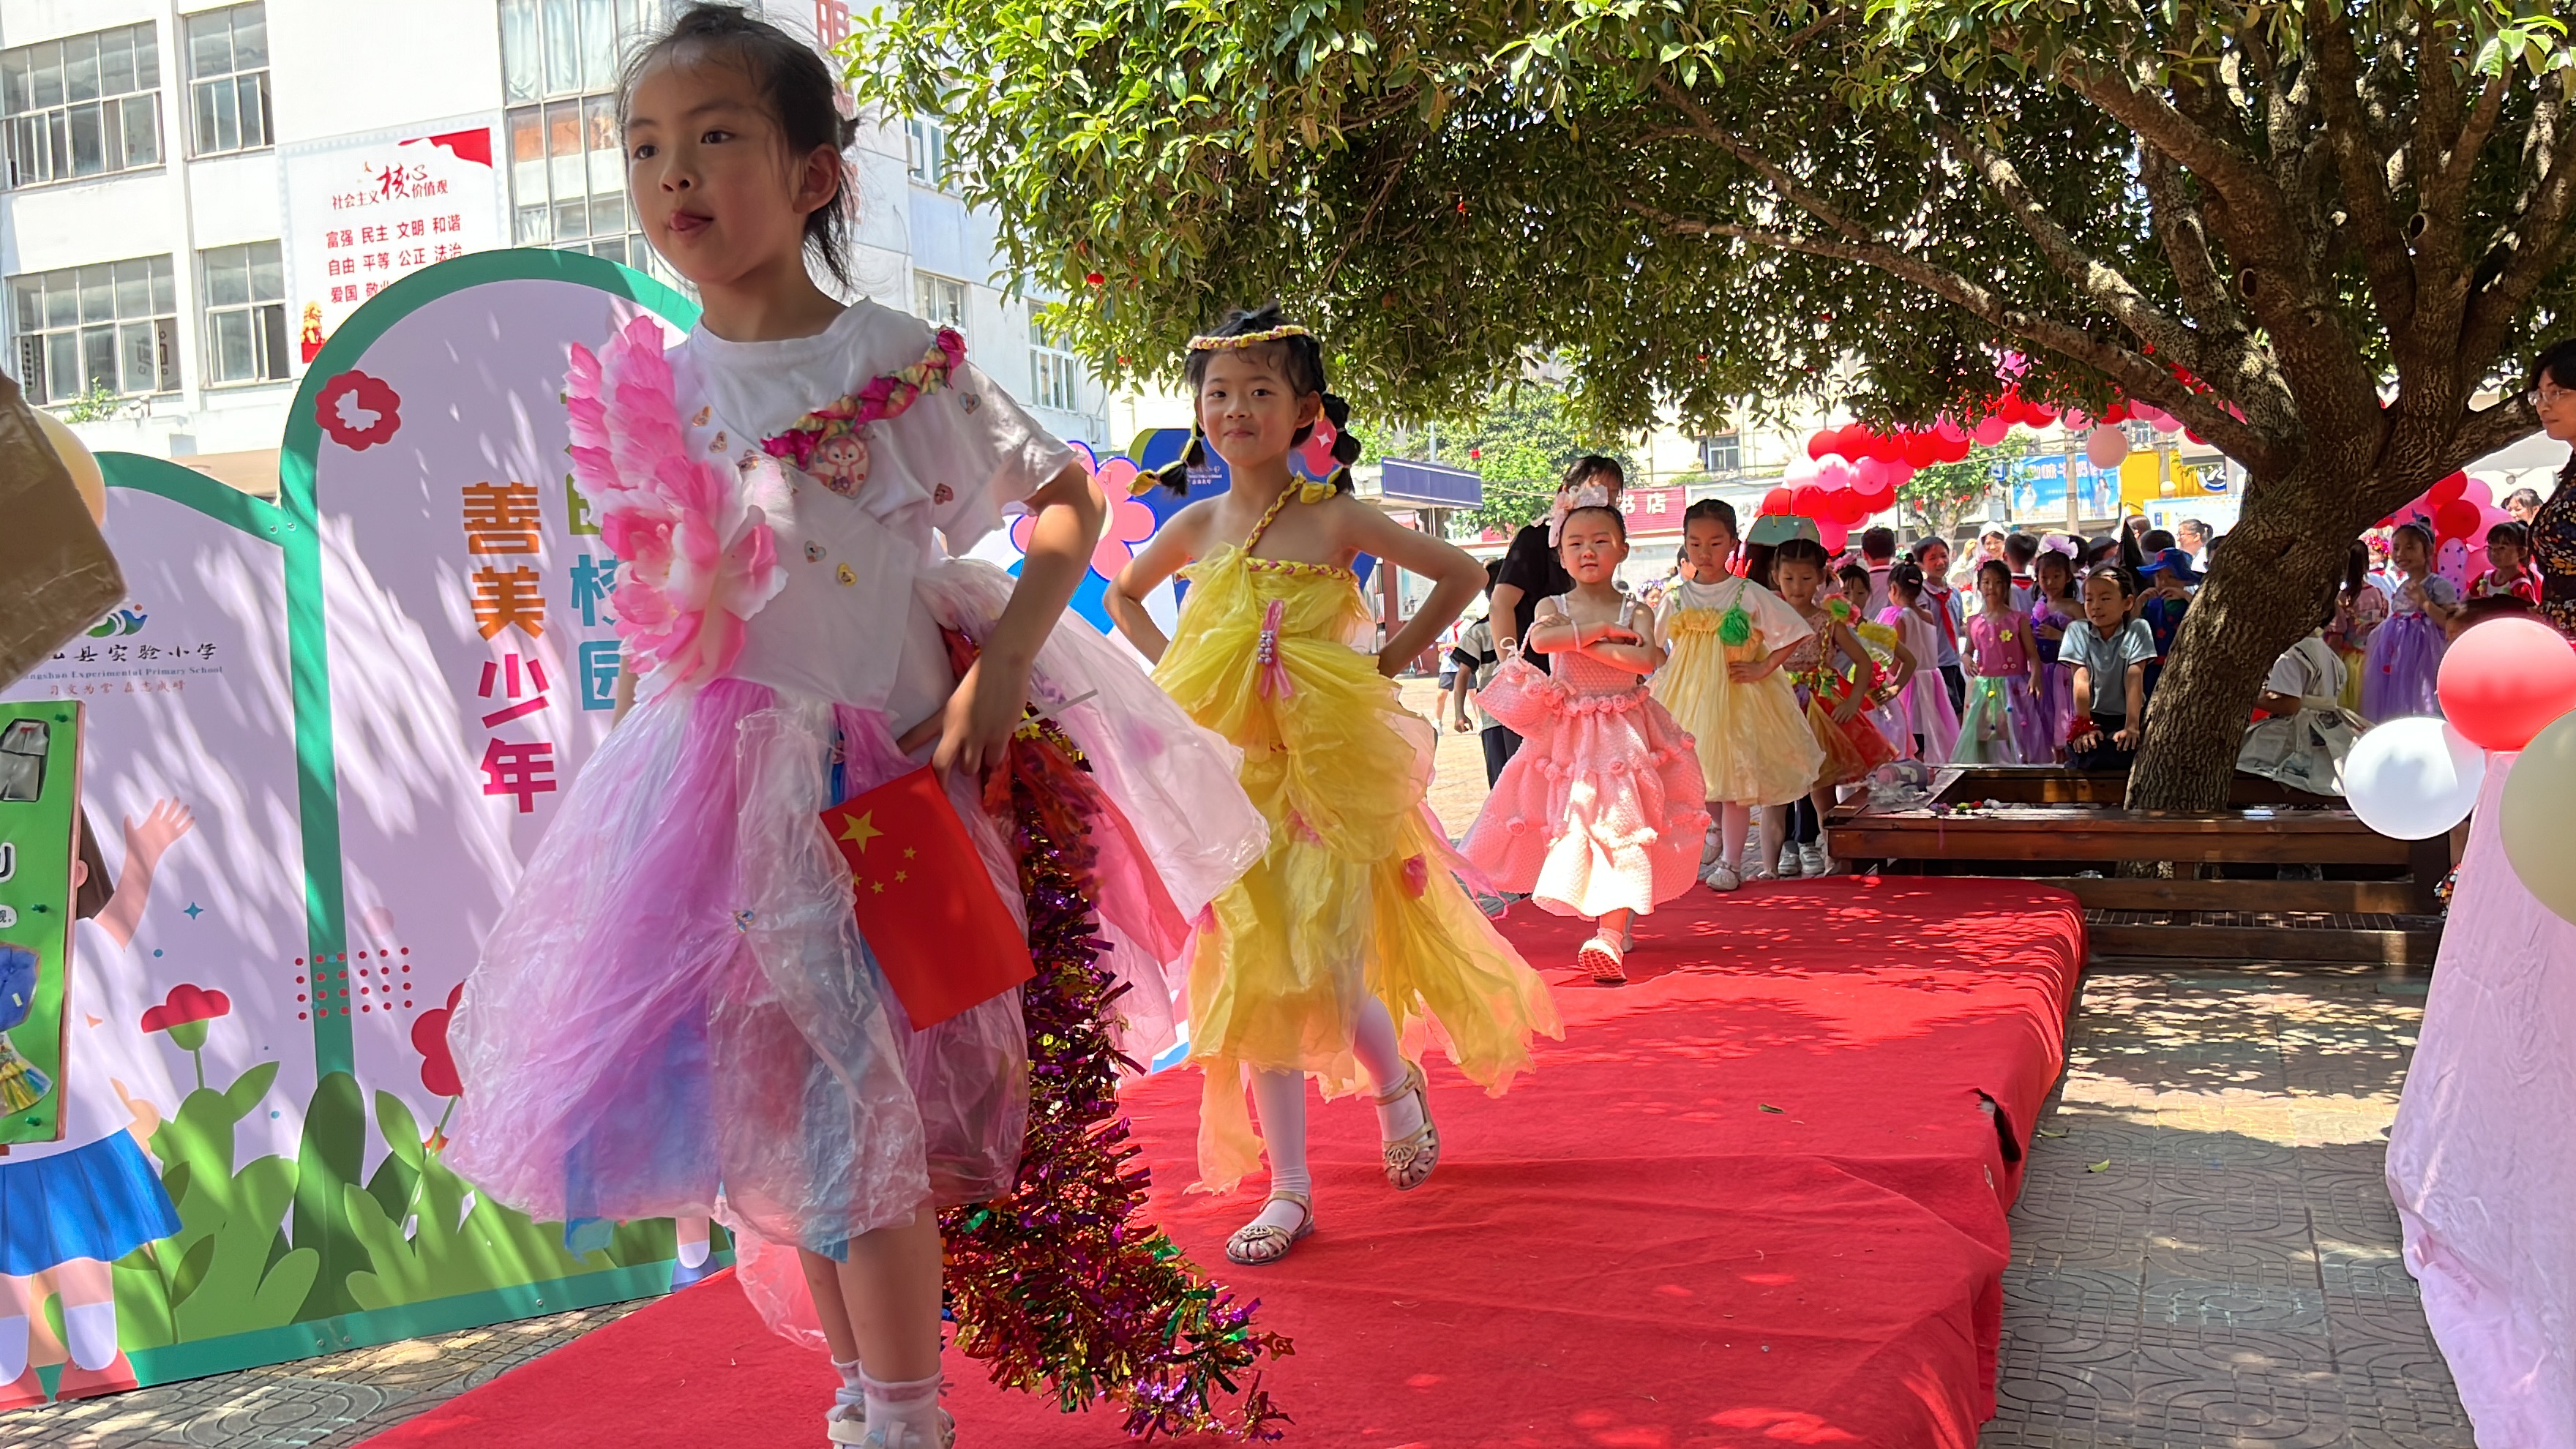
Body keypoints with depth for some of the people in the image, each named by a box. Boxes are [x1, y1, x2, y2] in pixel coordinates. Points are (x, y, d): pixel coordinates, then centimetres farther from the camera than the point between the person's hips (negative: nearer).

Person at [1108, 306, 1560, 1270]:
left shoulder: (1334, 519, -6)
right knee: (1253, 974, 3)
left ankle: (1398, 1087, 28)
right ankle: (1290, 1190, 13)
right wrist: (1165, 668, 11)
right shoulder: (1197, 527, 5)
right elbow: (1121, 594, 25)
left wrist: (1393, 661, -1)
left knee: (1323, 968, -7)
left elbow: (1462, 575, 1)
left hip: (1330, 767, -4)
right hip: (1231, 773, 4)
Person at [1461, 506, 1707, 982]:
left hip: (1621, 733, -2)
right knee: (1572, 822, 7)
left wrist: (1580, 642, -16)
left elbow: (1646, 660, -19)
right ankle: (1609, 922, 26)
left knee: (1618, 821, -14)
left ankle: (1611, 935, -21)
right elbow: (1541, 639, -20)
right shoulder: (1553, 607, 3)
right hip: (1566, 735, 2)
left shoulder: (1635, 611, 1)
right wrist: (1602, 630, -16)